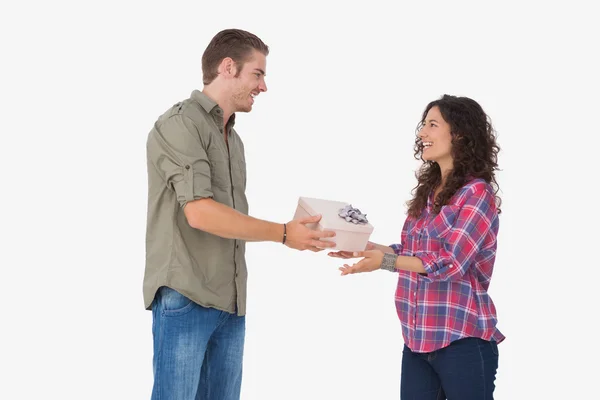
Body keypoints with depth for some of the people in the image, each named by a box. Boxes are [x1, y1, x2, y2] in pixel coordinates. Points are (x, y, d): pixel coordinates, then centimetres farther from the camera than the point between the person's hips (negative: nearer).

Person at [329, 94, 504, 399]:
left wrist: (384, 262, -27)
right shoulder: (428, 191, 13)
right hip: (418, 338, 7)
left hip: (462, 339, -7)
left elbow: (450, 262, -19)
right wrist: (363, 247, 5)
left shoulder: (477, 193, -11)